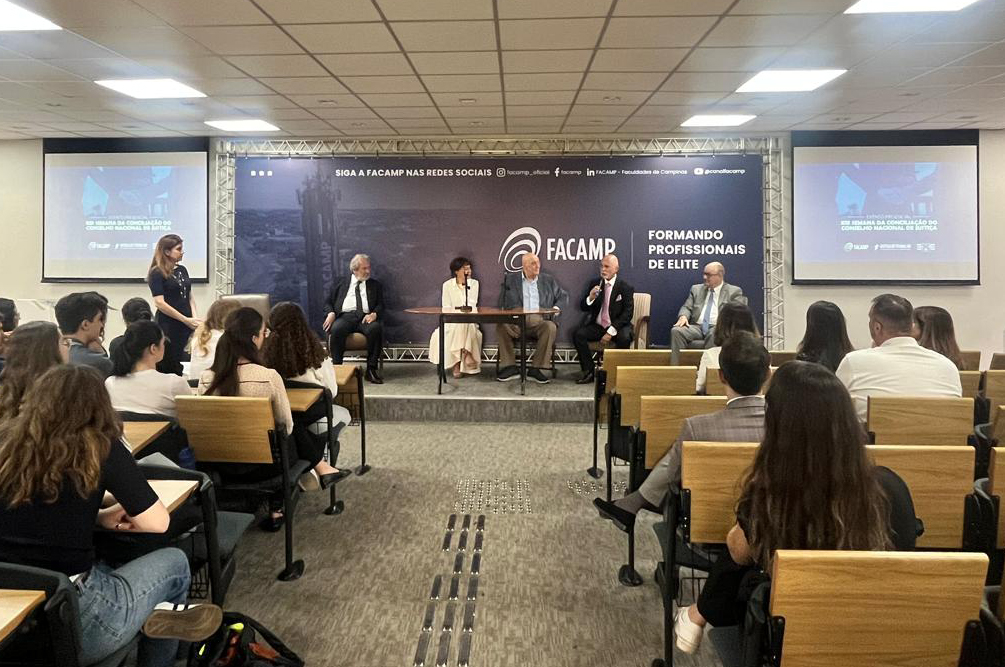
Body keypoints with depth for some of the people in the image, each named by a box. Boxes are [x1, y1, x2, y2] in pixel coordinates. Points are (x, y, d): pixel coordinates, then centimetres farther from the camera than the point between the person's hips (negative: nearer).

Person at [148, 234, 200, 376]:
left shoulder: (182, 270, 12)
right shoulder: (157, 273, -7)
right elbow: (160, 303, -14)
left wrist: (194, 317, -2)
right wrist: (185, 319, -15)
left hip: (186, 326, 6)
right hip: (168, 325, -6)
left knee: (184, 362, 3)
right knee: (168, 365, -1)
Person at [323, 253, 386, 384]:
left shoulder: (375, 285, 22)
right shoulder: (341, 283, 21)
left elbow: (380, 305, 13)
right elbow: (328, 302, 19)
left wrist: (374, 314, -11)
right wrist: (331, 313, -4)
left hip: (365, 317, 1)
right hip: (345, 316, 0)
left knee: (376, 328, -34)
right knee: (336, 329, -36)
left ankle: (371, 369, -28)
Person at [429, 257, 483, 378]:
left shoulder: (474, 283, 6)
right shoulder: (447, 285, 4)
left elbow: (471, 305, -7)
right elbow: (446, 308, -2)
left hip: (468, 321, 1)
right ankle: (466, 355, -23)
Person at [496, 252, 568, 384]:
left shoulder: (548, 280, 20)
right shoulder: (510, 279, 15)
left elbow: (563, 295, 24)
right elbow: (502, 304, 11)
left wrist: (557, 307, 4)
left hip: (539, 321, 1)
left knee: (551, 327, -33)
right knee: (501, 326, -31)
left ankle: (535, 368, -25)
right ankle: (510, 367, -21)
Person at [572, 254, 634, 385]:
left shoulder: (625, 287, -4)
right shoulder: (595, 283, 8)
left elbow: (628, 314, -11)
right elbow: (583, 308, 7)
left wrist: (611, 332, -20)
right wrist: (590, 298, -17)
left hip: (617, 326, -4)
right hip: (597, 326, 4)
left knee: (624, 338, -35)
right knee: (578, 334, -22)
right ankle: (589, 371, -11)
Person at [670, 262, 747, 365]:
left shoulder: (734, 291, 11)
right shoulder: (696, 289, 23)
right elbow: (687, 307, 18)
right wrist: (683, 316, -6)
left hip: (717, 328, -3)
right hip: (697, 326, 4)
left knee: (714, 334, -40)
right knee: (676, 331, -26)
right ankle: (674, 367, -27)